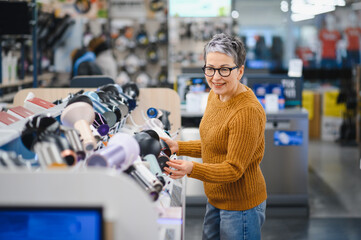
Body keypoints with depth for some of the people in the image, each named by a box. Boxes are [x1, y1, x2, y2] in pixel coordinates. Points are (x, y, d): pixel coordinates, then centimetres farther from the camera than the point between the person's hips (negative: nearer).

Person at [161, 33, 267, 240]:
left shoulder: (248, 111, -26)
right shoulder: (216, 95, 4)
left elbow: (234, 169, -24)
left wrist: (192, 169, -37)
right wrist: (178, 147, 7)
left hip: (241, 206, -9)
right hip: (217, 200, 9)